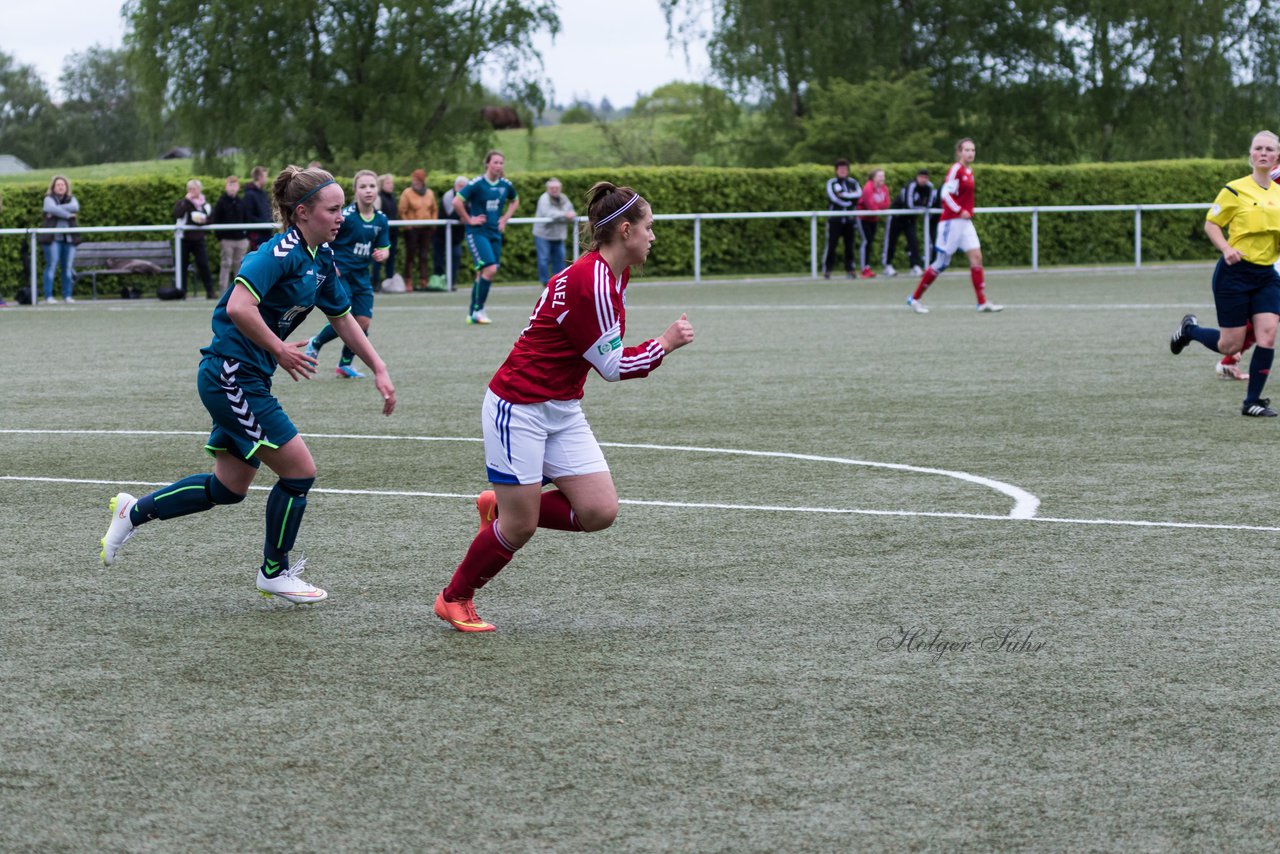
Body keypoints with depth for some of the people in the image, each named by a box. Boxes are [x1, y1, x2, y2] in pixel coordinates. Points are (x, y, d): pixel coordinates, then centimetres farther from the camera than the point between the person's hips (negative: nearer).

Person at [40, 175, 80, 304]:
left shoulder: (71, 199, 15)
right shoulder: (49, 199, 7)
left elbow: (75, 207, -8)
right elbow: (52, 208, -15)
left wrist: (58, 209, -13)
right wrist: (68, 215, -9)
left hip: (69, 238, 3)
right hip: (53, 238, -3)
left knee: (68, 267, 2)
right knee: (51, 265, -7)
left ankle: (67, 295, 7)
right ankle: (48, 296, -7)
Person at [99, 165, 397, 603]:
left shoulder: (321, 259, 9)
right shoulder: (281, 252, -20)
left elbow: (343, 319, 22)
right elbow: (239, 307, -32)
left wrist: (379, 369, 17)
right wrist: (279, 350, -22)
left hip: (247, 380, 10)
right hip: (230, 375, -10)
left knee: (230, 487, 15)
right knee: (299, 471, -5)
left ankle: (134, 511, 29)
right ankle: (275, 572, 13)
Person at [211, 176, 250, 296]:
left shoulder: (241, 202, 10)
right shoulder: (221, 202, -2)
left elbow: (246, 220, 13)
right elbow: (216, 220, -3)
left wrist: (247, 236, 7)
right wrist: (219, 237, -8)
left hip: (241, 238, 4)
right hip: (227, 239, -4)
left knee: (239, 264, 8)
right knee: (226, 264, -3)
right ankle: (222, 290, -1)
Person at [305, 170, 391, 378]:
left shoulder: (381, 220, 2)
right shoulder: (346, 216, -16)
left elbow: (384, 249, 12)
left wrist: (382, 255, -11)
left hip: (361, 275, 6)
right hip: (339, 274, -6)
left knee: (363, 322, 0)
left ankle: (345, 364, 20)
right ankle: (315, 344, 17)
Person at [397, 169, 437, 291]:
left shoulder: (430, 193, 9)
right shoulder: (407, 193, -4)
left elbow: (434, 210, 16)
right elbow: (402, 211, -6)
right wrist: (407, 225, -12)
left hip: (426, 229, 4)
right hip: (411, 229, -4)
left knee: (424, 256, 5)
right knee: (410, 256, -2)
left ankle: (423, 281, 10)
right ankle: (408, 282, 3)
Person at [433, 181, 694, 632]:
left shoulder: (613, 274, 6)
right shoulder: (590, 281, -24)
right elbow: (613, 366, -17)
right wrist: (665, 343, -8)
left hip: (563, 409, 9)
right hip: (518, 407, -9)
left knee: (599, 511, -4)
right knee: (520, 527, -3)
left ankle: (500, 508, 18)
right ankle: (453, 599, 21)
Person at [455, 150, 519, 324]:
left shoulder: (506, 185, 6)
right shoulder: (477, 184, -12)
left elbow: (515, 201, 26)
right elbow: (457, 201, -15)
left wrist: (505, 218, 13)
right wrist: (469, 219, -11)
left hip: (495, 233, 6)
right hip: (477, 233, -6)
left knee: (482, 274, 8)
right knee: (490, 269, -19)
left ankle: (472, 313, 16)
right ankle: (478, 310, -9)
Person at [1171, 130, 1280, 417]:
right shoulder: (1235, 190, -8)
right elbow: (1211, 224, -1)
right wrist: (1226, 249, -18)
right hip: (1235, 273, -4)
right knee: (1231, 346, 0)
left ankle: (1253, 402, 2)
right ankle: (1189, 329, 32)